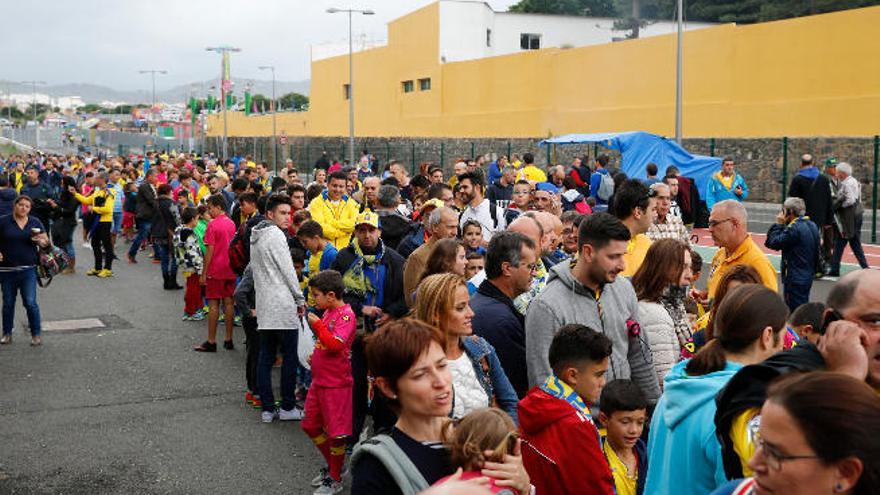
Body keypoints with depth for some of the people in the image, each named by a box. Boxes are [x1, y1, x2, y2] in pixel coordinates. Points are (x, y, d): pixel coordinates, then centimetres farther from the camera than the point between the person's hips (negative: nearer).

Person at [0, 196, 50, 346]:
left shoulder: (35, 222, 5)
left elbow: (46, 242, 9)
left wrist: (40, 241, -13)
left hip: (28, 270, 0)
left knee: (30, 302, -5)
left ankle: (36, 334, 5)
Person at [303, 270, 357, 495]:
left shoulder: (346, 314, -17)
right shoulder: (327, 312, 9)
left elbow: (336, 344, -29)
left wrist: (317, 324, -22)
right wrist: (315, 356, 8)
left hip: (336, 383, -9)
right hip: (319, 380, 10)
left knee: (336, 433, 1)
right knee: (311, 426, 18)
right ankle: (332, 466, 34)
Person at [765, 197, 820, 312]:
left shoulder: (795, 228, -21)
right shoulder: (812, 226, 8)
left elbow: (774, 243, -18)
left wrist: (778, 224, -10)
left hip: (795, 278, -9)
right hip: (808, 275, 9)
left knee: (795, 310, -3)